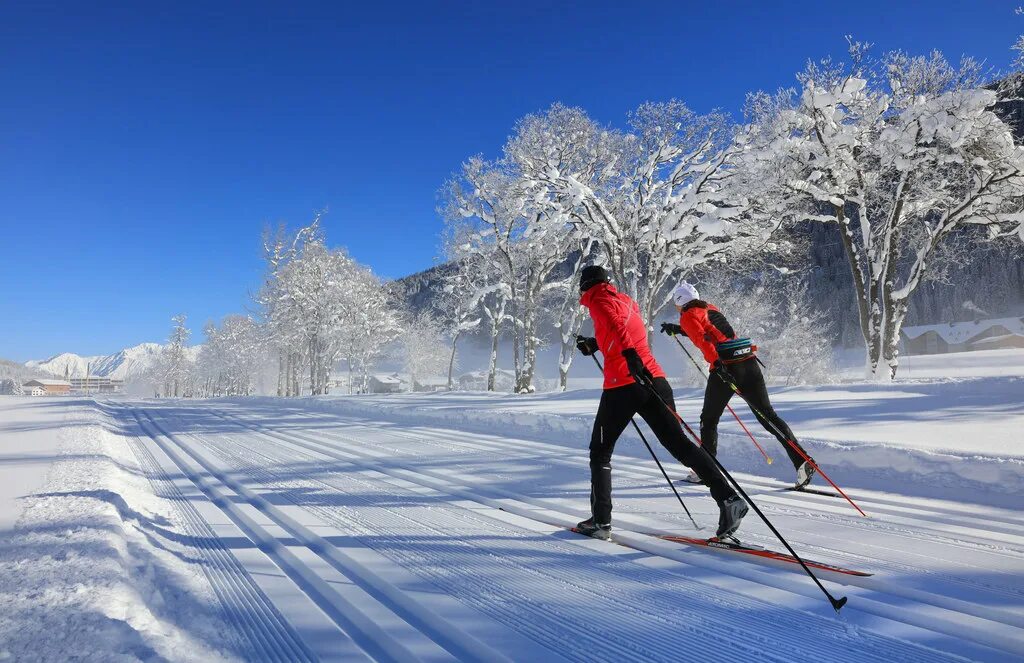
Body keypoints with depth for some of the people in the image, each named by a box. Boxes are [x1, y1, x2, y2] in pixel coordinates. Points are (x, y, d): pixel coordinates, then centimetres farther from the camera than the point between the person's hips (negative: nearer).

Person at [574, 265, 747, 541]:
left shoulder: (598, 300, 2)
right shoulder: (626, 301, 24)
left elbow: (615, 324, -20)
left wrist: (629, 353, -34)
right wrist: (594, 344, 36)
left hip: (622, 385, -6)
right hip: (654, 379, 6)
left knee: (600, 451, 9)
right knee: (678, 443, 4)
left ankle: (601, 520, 10)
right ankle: (728, 498, -9)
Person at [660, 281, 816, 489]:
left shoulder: (688, 316, 3)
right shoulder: (710, 308, 24)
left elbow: (702, 340, -14)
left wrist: (716, 363, -25)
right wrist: (678, 329, 44)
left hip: (725, 366, -6)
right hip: (749, 363, 6)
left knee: (709, 419, 10)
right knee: (768, 415, 6)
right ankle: (802, 461, -3)